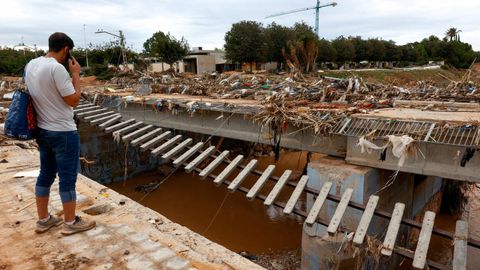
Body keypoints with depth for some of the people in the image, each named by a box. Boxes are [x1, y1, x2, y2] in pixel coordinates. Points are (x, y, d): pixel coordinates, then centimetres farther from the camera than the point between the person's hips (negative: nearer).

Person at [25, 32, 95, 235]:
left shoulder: (31, 65, 6)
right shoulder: (57, 68, -20)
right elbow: (74, 100, -16)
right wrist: (75, 74, -8)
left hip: (42, 130, 9)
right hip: (63, 132, -9)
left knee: (46, 174, 17)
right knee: (68, 178, 3)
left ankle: (43, 220, 28)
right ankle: (71, 223, 16)